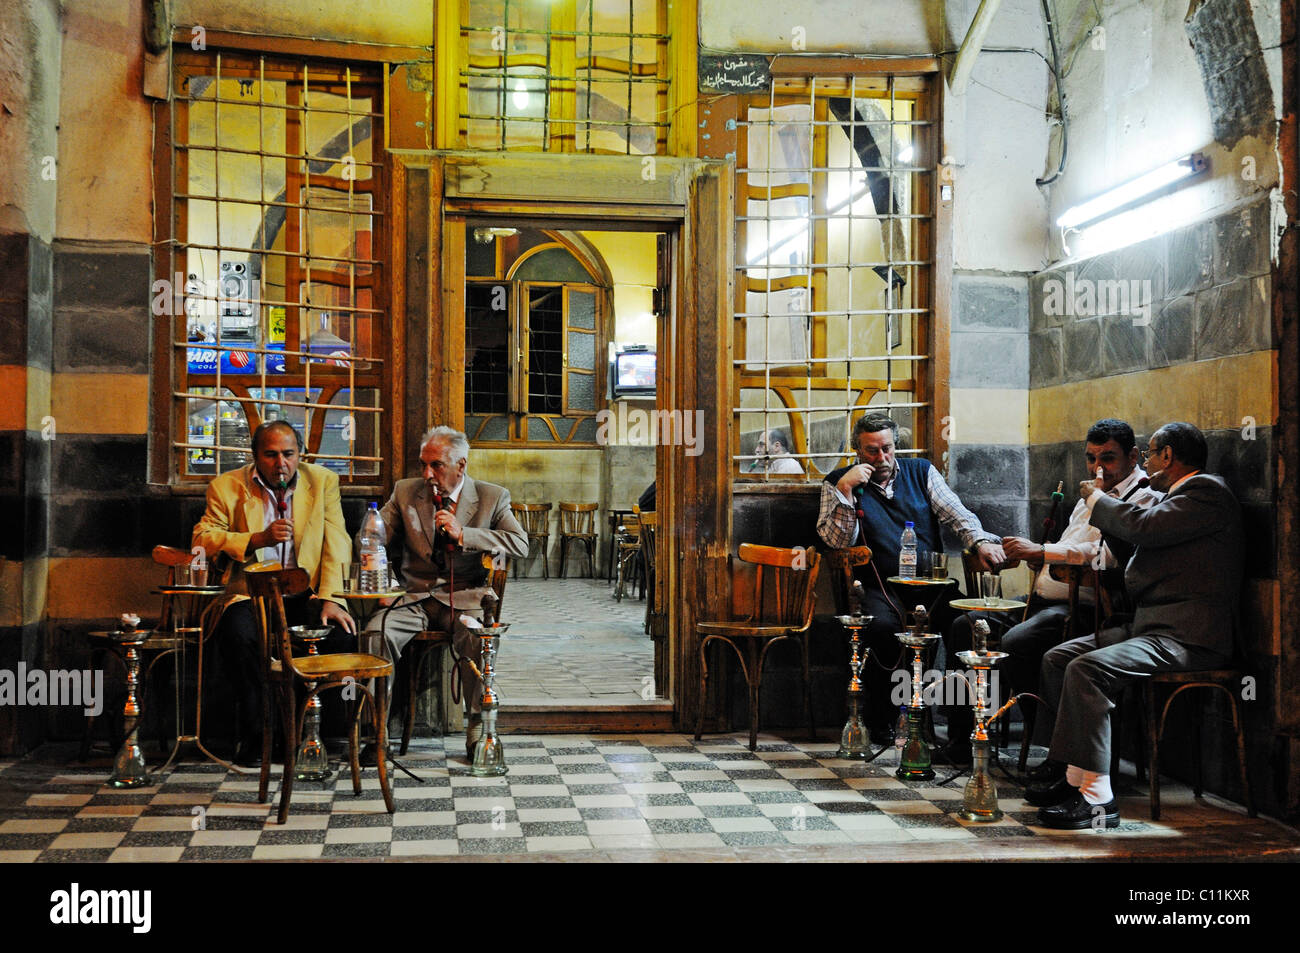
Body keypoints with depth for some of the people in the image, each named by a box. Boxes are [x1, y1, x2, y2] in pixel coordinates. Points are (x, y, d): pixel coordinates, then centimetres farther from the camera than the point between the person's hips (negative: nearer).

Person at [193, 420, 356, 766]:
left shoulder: (323, 481, 7)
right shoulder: (227, 487, 5)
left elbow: (335, 544, 1)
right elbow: (201, 539, -2)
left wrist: (330, 598, -13)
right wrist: (258, 539, -16)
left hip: (305, 595, 1)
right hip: (250, 595, -1)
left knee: (341, 631, -28)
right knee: (238, 634, -34)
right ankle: (254, 733, -15)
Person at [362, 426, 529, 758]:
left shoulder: (493, 497, 4)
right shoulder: (406, 492, 11)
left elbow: (521, 545, -7)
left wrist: (463, 535, -16)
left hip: (465, 596, -2)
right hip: (416, 597, 2)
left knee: (478, 634, -35)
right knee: (377, 630, -27)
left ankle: (478, 727, -21)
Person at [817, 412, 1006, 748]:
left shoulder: (920, 471, 15)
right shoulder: (838, 482, 8)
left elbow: (956, 514, 6)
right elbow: (837, 541, -3)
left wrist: (981, 541, -14)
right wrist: (845, 490, -12)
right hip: (882, 587, -2)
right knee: (882, 626, -35)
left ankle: (963, 721, -13)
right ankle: (882, 723, -16)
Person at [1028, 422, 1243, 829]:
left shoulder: (1207, 491, -8)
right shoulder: (1177, 495, 24)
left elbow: (1142, 527, -20)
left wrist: (1096, 497, -4)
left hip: (1188, 637, -11)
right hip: (1150, 625, 11)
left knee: (1087, 669, -28)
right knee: (1057, 658, 4)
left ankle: (1096, 799, -26)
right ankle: (1076, 775, 3)